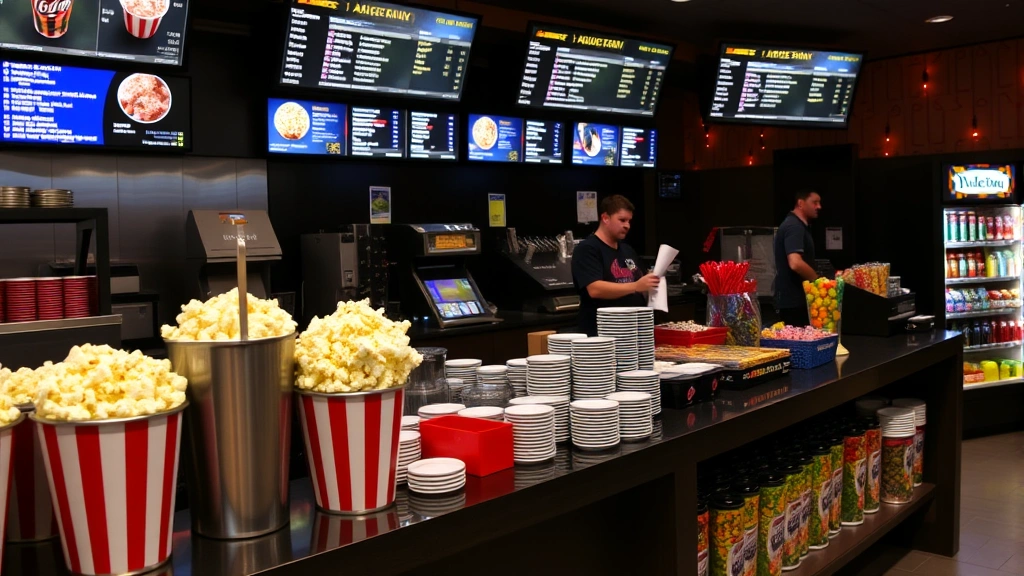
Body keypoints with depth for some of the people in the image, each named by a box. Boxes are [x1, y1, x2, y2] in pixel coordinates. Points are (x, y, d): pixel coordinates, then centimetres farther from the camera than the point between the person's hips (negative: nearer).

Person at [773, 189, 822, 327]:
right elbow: (795, 263, -29)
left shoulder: (798, 225, 16)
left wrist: (814, 280, 18)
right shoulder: (794, 226, -17)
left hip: (796, 298, 10)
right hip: (793, 300, -10)